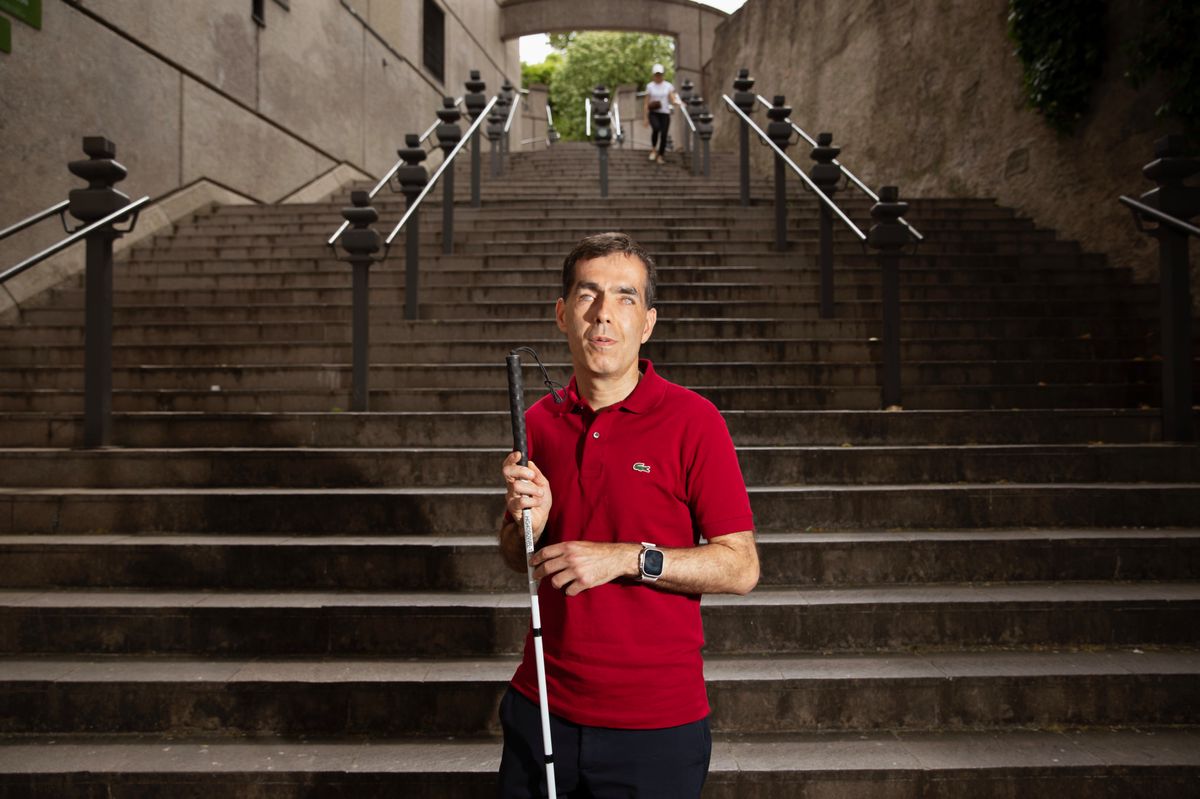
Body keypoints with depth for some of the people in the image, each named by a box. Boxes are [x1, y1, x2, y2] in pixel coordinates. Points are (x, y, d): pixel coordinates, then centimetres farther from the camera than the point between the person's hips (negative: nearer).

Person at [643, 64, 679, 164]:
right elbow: (647, 103, 4)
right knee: (656, 128, -30)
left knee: (663, 135, -8)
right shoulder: (649, 86, 3)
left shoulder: (668, 86, 4)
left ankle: (660, 157, 8)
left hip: (665, 113, 2)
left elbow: (672, 101, 0)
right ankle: (653, 149, -9)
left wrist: (676, 101, -24)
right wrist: (646, 117, -2)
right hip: (653, 113, -1)